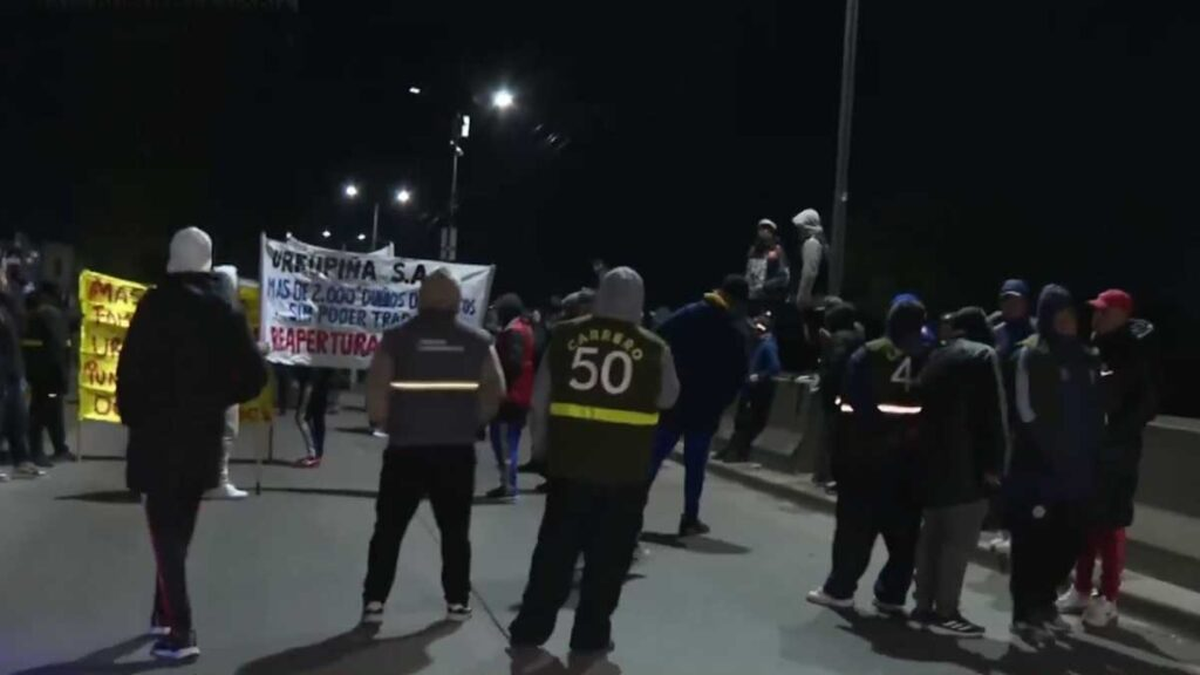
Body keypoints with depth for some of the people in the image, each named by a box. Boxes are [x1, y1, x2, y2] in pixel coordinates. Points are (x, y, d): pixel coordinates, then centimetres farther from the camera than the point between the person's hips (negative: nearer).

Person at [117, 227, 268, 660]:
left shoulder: (157, 304, -11)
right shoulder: (227, 311, 2)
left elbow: (131, 367, -14)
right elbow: (254, 375, -1)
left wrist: (130, 415, 2)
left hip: (158, 436, -4)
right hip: (203, 437, 5)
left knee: (166, 532, 0)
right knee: (179, 529, 20)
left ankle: (180, 632, -5)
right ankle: (166, 614, 31)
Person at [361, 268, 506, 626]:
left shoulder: (398, 337, -2)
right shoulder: (478, 342, 2)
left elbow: (375, 390, -6)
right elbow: (495, 392, 2)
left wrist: (386, 424, 8)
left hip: (406, 448, -1)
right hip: (458, 449, 1)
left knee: (389, 528, 8)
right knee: (455, 530, 12)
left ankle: (374, 602, 8)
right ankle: (457, 601, 16)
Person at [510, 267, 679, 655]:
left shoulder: (567, 336, 0)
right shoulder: (653, 348, -3)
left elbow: (540, 398, 3)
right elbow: (668, 399, 12)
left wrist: (541, 442, 14)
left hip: (570, 463, 2)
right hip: (625, 471, -1)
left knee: (554, 549, 13)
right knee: (607, 556, 11)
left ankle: (531, 628, 18)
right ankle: (590, 634, 16)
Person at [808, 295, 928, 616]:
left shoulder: (867, 355, -5)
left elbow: (849, 402, -8)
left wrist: (838, 448, -4)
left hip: (866, 452, -1)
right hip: (910, 458, 1)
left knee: (855, 524, 6)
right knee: (903, 531, 9)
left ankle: (840, 587, 9)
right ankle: (892, 594, 11)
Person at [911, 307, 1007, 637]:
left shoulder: (936, 357, 17)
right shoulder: (983, 355, -4)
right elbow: (993, 413, -12)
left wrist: (926, 454, 16)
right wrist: (993, 463, -12)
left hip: (933, 460, 8)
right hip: (966, 464, -7)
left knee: (933, 533, 13)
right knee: (960, 538, -4)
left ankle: (925, 605, 16)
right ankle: (946, 612, -4)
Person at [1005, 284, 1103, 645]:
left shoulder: (1086, 357, 11)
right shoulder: (1031, 354, -8)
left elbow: (1096, 410, 17)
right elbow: (1027, 412, -13)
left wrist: (1090, 458, 9)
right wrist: (1055, 452, -12)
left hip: (1078, 467, 6)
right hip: (1038, 466, -6)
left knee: (1069, 540, 12)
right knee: (1034, 540, -2)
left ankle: (1044, 601, 29)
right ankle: (1025, 612, 8)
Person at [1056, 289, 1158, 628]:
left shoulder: (1136, 352, -6)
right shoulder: (1093, 349, 7)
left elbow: (1147, 402, -8)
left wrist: (1114, 431, -16)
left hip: (1116, 452, -5)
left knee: (1110, 525, 0)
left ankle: (1108, 599, 7)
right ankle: (1082, 590, 23)